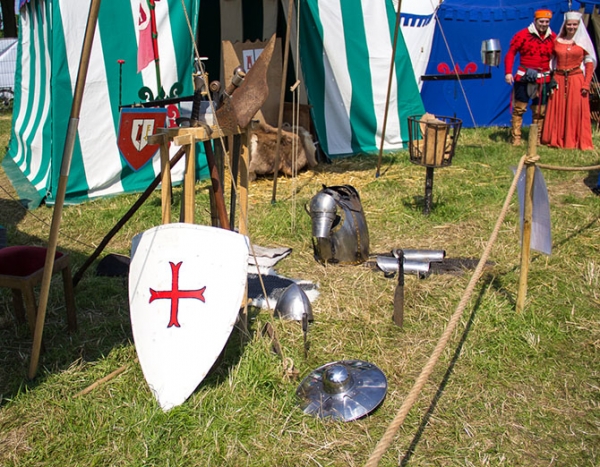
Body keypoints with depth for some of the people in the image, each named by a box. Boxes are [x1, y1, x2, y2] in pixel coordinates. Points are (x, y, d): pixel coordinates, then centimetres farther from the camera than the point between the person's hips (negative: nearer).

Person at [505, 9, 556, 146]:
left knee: (540, 111, 7)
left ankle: (537, 139, 17)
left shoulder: (553, 37, 6)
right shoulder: (523, 35, -5)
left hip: (544, 79, 3)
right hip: (524, 77, -3)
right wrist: (508, 72, -14)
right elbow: (511, 53, -5)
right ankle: (516, 138, 4)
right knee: (519, 108, -2)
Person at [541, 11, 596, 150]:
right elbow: (551, 61, 8)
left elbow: (589, 63, 2)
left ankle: (577, 141, 5)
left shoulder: (583, 42, 3)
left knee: (576, 111, -2)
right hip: (559, 80, 2)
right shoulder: (557, 41, 8)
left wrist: (586, 84, -8)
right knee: (557, 111, 4)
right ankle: (556, 140, 13)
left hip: (576, 80, -2)